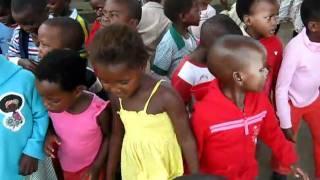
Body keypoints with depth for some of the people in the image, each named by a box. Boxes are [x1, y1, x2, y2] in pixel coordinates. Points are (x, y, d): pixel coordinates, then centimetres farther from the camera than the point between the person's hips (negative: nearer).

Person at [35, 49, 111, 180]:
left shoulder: (98, 110, -30)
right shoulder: (53, 106, -20)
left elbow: (108, 137, -13)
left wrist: (96, 168, -11)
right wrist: (49, 134, -17)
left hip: (90, 169, -3)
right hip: (65, 168, 4)